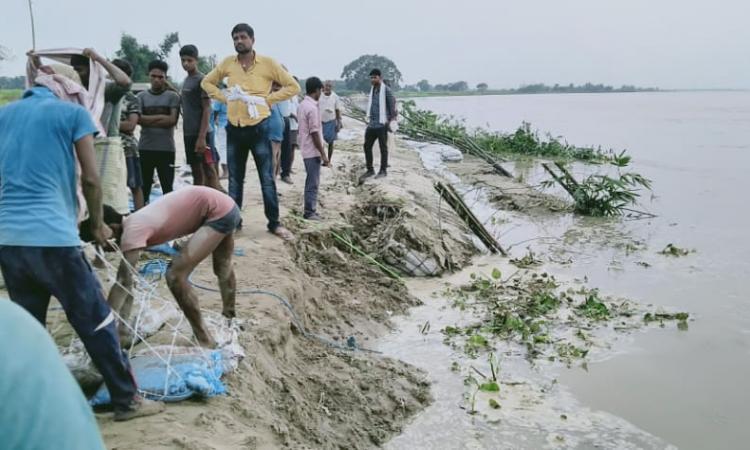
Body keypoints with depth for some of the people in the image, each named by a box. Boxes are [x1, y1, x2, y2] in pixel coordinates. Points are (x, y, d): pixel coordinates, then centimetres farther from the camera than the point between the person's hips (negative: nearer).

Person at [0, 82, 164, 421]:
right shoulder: (73, 112, 2)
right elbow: (90, 178, -2)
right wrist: (96, 223, 12)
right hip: (52, 235, -6)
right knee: (95, 321, 3)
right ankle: (126, 400, 11)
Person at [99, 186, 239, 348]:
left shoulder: (132, 230, -21)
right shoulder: (132, 226, 5)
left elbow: (123, 282, -26)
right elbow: (127, 281, 7)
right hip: (225, 208, 10)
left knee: (175, 276, -15)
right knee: (222, 267, 32)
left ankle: (205, 341, -3)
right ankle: (229, 316, 57)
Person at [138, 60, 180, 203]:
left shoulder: (173, 96, 3)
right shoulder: (141, 96, 8)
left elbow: (172, 120, -8)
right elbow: (139, 119, -6)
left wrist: (149, 120, -7)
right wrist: (161, 117, -11)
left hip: (166, 148, -2)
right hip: (145, 148, 2)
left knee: (167, 186, 3)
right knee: (144, 186, 7)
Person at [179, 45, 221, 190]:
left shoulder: (202, 80, -9)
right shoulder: (186, 81, 17)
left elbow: (207, 109, -14)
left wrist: (202, 136, -20)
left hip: (201, 134, -8)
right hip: (189, 134, 8)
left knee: (209, 172, -7)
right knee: (196, 173, 11)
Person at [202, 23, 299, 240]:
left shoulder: (268, 63, -4)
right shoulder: (227, 63, 5)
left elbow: (293, 87, -1)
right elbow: (207, 82, 18)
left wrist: (268, 99, -8)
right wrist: (224, 98, 3)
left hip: (258, 127, -3)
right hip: (234, 128, 3)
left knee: (267, 179, 1)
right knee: (235, 179, 11)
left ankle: (274, 223, 10)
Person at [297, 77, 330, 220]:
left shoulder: (302, 105, 10)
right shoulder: (312, 108, -18)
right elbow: (314, 133, -20)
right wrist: (323, 154, -16)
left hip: (306, 150, 9)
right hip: (313, 151, -9)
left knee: (312, 181, 15)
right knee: (313, 182, -2)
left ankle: (309, 210, 20)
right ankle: (310, 212, 3)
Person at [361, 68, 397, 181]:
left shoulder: (386, 90, -9)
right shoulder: (372, 89, 13)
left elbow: (392, 104, -9)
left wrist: (392, 119, -11)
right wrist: (368, 119, 17)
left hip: (381, 124, -7)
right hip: (371, 124, 7)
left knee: (383, 147, 3)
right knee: (367, 146, 7)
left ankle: (383, 170, 13)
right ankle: (370, 169, 17)